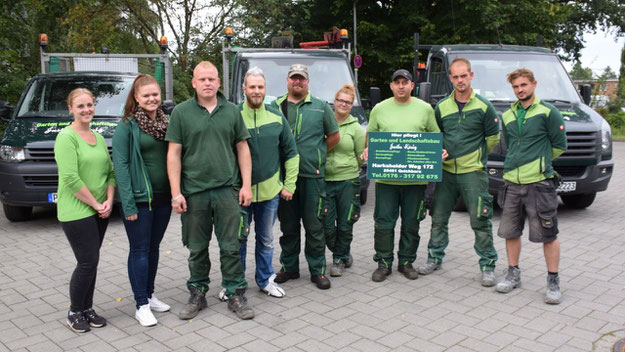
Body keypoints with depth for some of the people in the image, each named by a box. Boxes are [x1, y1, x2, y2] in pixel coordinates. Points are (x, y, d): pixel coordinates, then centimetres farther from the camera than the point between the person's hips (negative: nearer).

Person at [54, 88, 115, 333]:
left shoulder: (99, 138, 12)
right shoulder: (66, 137, -10)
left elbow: (110, 172, 12)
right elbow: (71, 179, -18)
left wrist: (109, 201, -2)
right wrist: (95, 203, -14)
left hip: (99, 211, 7)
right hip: (76, 212, -7)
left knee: (91, 262, 12)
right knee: (88, 262, -5)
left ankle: (87, 309, 24)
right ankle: (74, 313, 14)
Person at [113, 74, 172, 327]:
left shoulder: (165, 122, 8)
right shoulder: (127, 126, -9)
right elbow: (120, 165, -13)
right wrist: (128, 203, -18)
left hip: (163, 197, 6)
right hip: (139, 198, -5)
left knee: (153, 247, 15)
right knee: (140, 250, 2)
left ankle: (149, 295, 29)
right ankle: (141, 306, 11)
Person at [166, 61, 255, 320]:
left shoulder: (231, 111, 7)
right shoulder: (181, 112, 2)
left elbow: (242, 148, 9)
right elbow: (174, 154, 0)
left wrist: (246, 184, 1)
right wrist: (176, 193, -6)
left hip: (228, 190, 1)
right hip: (194, 192, 0)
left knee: (231, 247, 4)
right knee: (197, 249, 10)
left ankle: (235, 294, 17)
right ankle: (197, 294, 26)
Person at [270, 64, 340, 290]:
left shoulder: (321, 107, 8)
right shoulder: (275, 106, 10)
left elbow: (334, 136, 12)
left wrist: (316, 154, 6)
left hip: (312, 175, -1)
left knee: (314, 226, 2)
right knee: (288, 226, 10)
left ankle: (317, 270, 13)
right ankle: (289, 267, 23)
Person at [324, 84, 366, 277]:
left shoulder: (356, 128, 3)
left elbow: (361, 157, 8)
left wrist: (347, 167, 2)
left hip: (348, 181, -1)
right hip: (324, 180, 1)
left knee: (345, 225, 3)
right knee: (327, 226, 2)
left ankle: (339, 260, 22)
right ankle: (343, 255, 25)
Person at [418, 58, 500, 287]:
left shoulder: (483, 106, -2)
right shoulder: (442, 107, 7)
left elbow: (493, 139, 6)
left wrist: (476, 157, 8)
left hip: (473, 173, -4)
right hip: (446, 171, 4)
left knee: (480, 221, -2)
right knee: (438, 218, 10)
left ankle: (488, 265, 10)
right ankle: (434, 258, 25)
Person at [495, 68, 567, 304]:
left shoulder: (548, 112, -4)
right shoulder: (507, 116, 12)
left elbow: (560, 145, 0)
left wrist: (539, 161, 7)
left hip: (539, 182, -5)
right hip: (512, 182, 5)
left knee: (548, 234, 1)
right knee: (510, 231, 11)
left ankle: (553, 282, 13)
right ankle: (513, 274, 26)